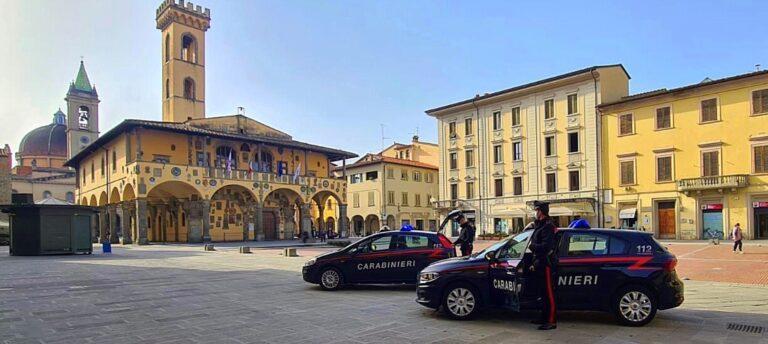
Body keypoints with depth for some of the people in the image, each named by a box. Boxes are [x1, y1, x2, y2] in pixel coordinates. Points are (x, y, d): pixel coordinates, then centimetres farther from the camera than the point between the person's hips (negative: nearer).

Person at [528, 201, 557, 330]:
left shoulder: (548, 226, -15)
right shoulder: (539, 226, 17)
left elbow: (545, 246, -26)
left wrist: (531, 246, -12)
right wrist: (535, 263, 20)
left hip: (545, 265, -10)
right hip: (539, 264, 10)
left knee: (548, 293, -5)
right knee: (542, 292, 16)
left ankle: (551, 321, -1)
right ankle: (544, 317, 26)